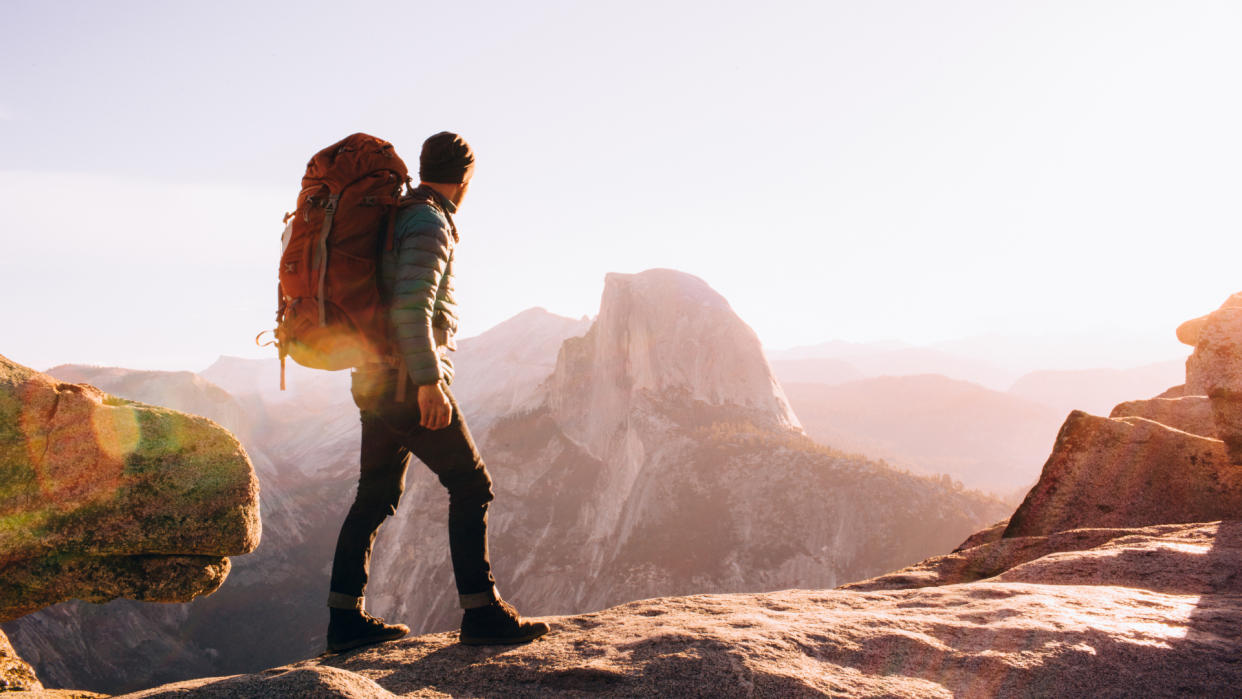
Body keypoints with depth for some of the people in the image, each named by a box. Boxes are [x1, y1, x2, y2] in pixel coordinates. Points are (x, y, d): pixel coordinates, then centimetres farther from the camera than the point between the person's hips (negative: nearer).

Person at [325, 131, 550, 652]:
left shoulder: (393, 219, 18)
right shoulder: (430, 224, -12)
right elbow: (411, 307, -25)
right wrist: (429, 381, -26)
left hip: (375, 382, 9)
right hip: (408, 382, -9)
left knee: (376, 496, 12)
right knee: (470, 486, -2)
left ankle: (346, 618, 14)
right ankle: (481, 610, -1)